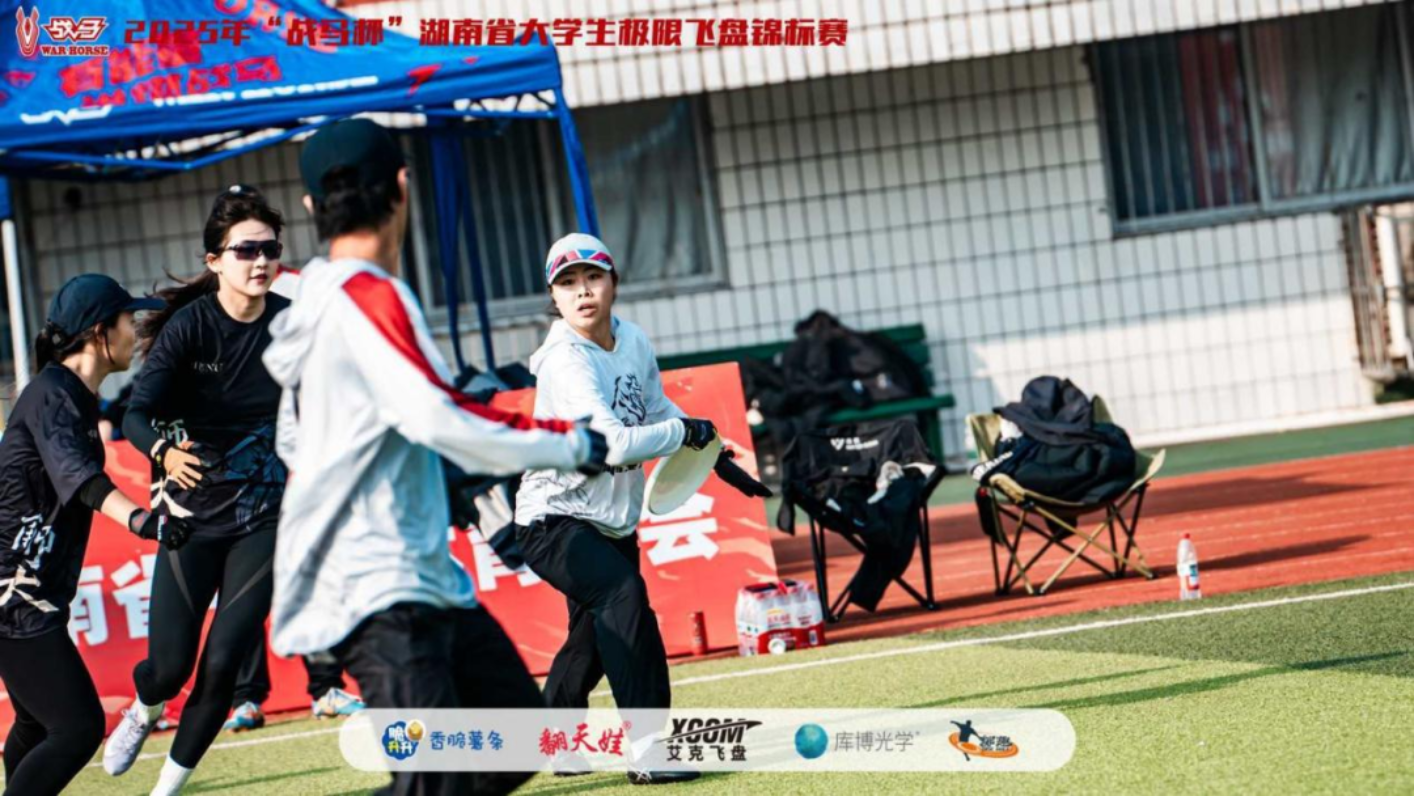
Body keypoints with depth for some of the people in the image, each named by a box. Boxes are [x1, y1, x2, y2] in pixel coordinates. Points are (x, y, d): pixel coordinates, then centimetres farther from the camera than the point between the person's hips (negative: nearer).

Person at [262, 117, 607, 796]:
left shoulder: (316, 299, 13)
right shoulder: (368, 297, -15)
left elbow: (294, 441, 23)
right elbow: (436, 418, -26)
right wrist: (571, 444, -16)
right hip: (375, 584, -10)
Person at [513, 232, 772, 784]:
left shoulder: (633, 342, 1)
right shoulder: (564, 363, -23)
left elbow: (656, 408, 21)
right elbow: (615, 445, -33)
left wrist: (717, 458, 18)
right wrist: (687, 431, -19)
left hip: (613, 521, 8)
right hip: (556, 520, -8)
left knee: (595, 642, 17)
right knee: (623, 594, -30)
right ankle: (651, 752, -32)